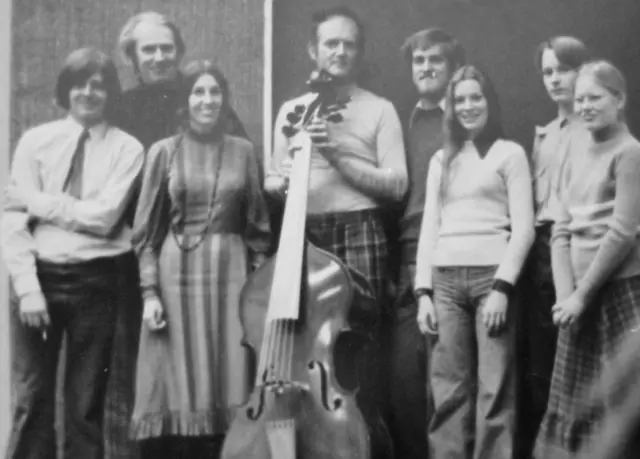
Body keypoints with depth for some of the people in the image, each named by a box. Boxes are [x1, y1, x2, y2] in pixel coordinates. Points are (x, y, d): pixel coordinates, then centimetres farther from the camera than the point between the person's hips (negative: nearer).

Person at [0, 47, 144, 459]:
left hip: (94, 281, -1)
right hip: (40, 275, 1)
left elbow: (103, 216, -11)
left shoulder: (127, 149, 0)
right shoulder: (35, 141, 4)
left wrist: (36, 201, -8)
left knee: (87, 405, 8)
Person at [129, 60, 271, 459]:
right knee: (178, 389, 0)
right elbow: (147, 230, 3)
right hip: (177, 273, -1)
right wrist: (150, 291, -5)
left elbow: (258, 227, 9)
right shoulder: (164, 151, 4)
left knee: (228, 389, 1)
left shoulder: (243, 151, 8)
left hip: (231, 272, 1)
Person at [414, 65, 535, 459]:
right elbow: (429, 229, 15)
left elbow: (523, 227, -2)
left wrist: (502, 287, -12)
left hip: (491, 275, -4)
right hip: (446, 280, 4)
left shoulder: (510, 153, 6)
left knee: (495, 388, -6)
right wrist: (423, 291, 5)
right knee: (449, 388, 2)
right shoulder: (442, 160, 19)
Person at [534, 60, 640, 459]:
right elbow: (562, 228, 9)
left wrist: (584, 293, -11)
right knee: (574, 398, 9)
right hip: (579, 294, 6)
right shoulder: (577, 149, 13)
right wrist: (565, 293, -3)